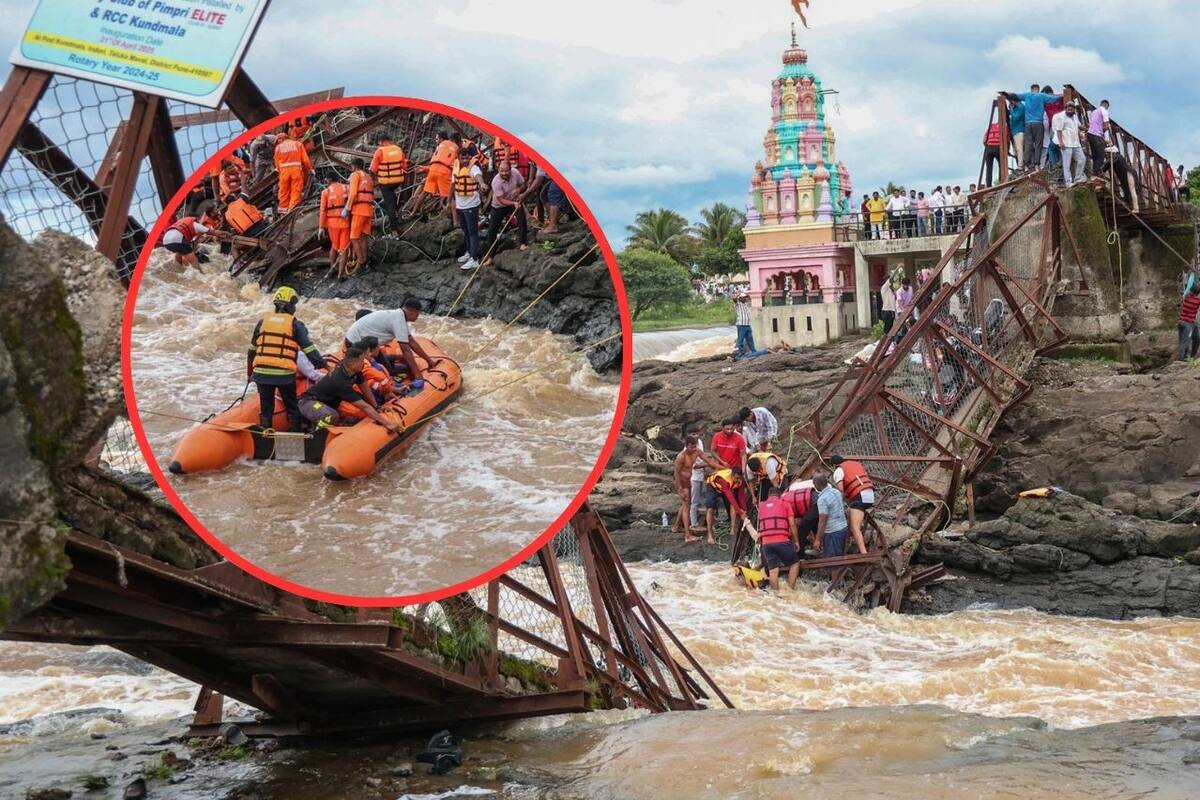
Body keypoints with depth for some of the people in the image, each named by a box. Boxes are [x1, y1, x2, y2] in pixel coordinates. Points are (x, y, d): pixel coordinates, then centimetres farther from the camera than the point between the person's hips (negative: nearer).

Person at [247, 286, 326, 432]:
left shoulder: (263, 322, 12)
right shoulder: (295, 324, 0)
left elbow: (251, 350, 19)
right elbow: (309, 349, -4)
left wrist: (249, 373, 30)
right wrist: (322, 363, 7)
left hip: (262, 374, 3)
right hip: (285, 374, -3)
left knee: (266, 410, 12)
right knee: (293, 409, 12)